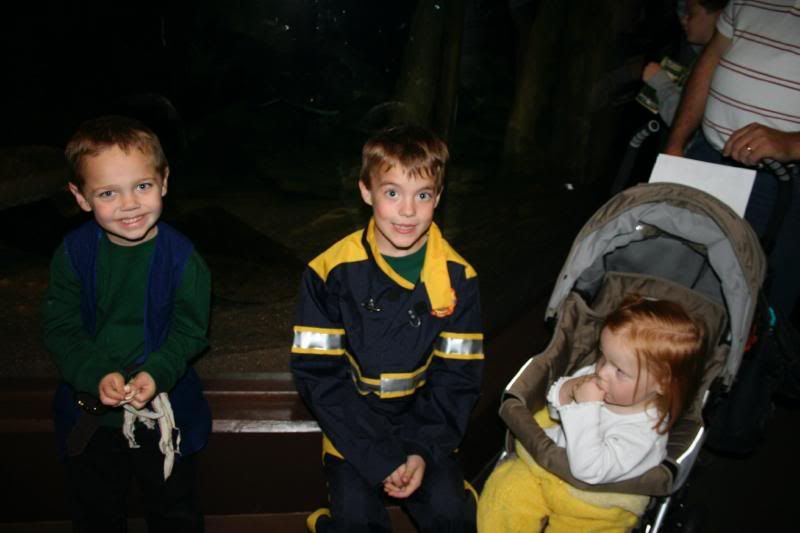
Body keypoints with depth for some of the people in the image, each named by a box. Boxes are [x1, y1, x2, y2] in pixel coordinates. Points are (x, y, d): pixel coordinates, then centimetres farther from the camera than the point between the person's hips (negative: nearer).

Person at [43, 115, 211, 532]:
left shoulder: (181, 256, -17)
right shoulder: (74, 252, -12)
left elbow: (189, 331, -13)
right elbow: (61, 328, -10)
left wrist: (155, 374, -30)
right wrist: (97, 375, -25)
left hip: (165, 408, -2)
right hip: (89, 410, 2)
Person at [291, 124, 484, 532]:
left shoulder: (458, 278, -8)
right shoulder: (331, 272, -14)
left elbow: (458, 375, -4)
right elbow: (317, 372, -13)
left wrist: (423, 450, -16)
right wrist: (380, 456, -19)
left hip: (424, 423, 2)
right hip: (351, 428, -1)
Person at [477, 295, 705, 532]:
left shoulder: (643, 429, -30)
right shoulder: (594, 375, -15)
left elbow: (589, 470, -36)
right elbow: (556, 410, 1)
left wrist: (586, 408, -36)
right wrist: (566, 390, -22)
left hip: (594, 501, -5)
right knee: (505, 491, -5)